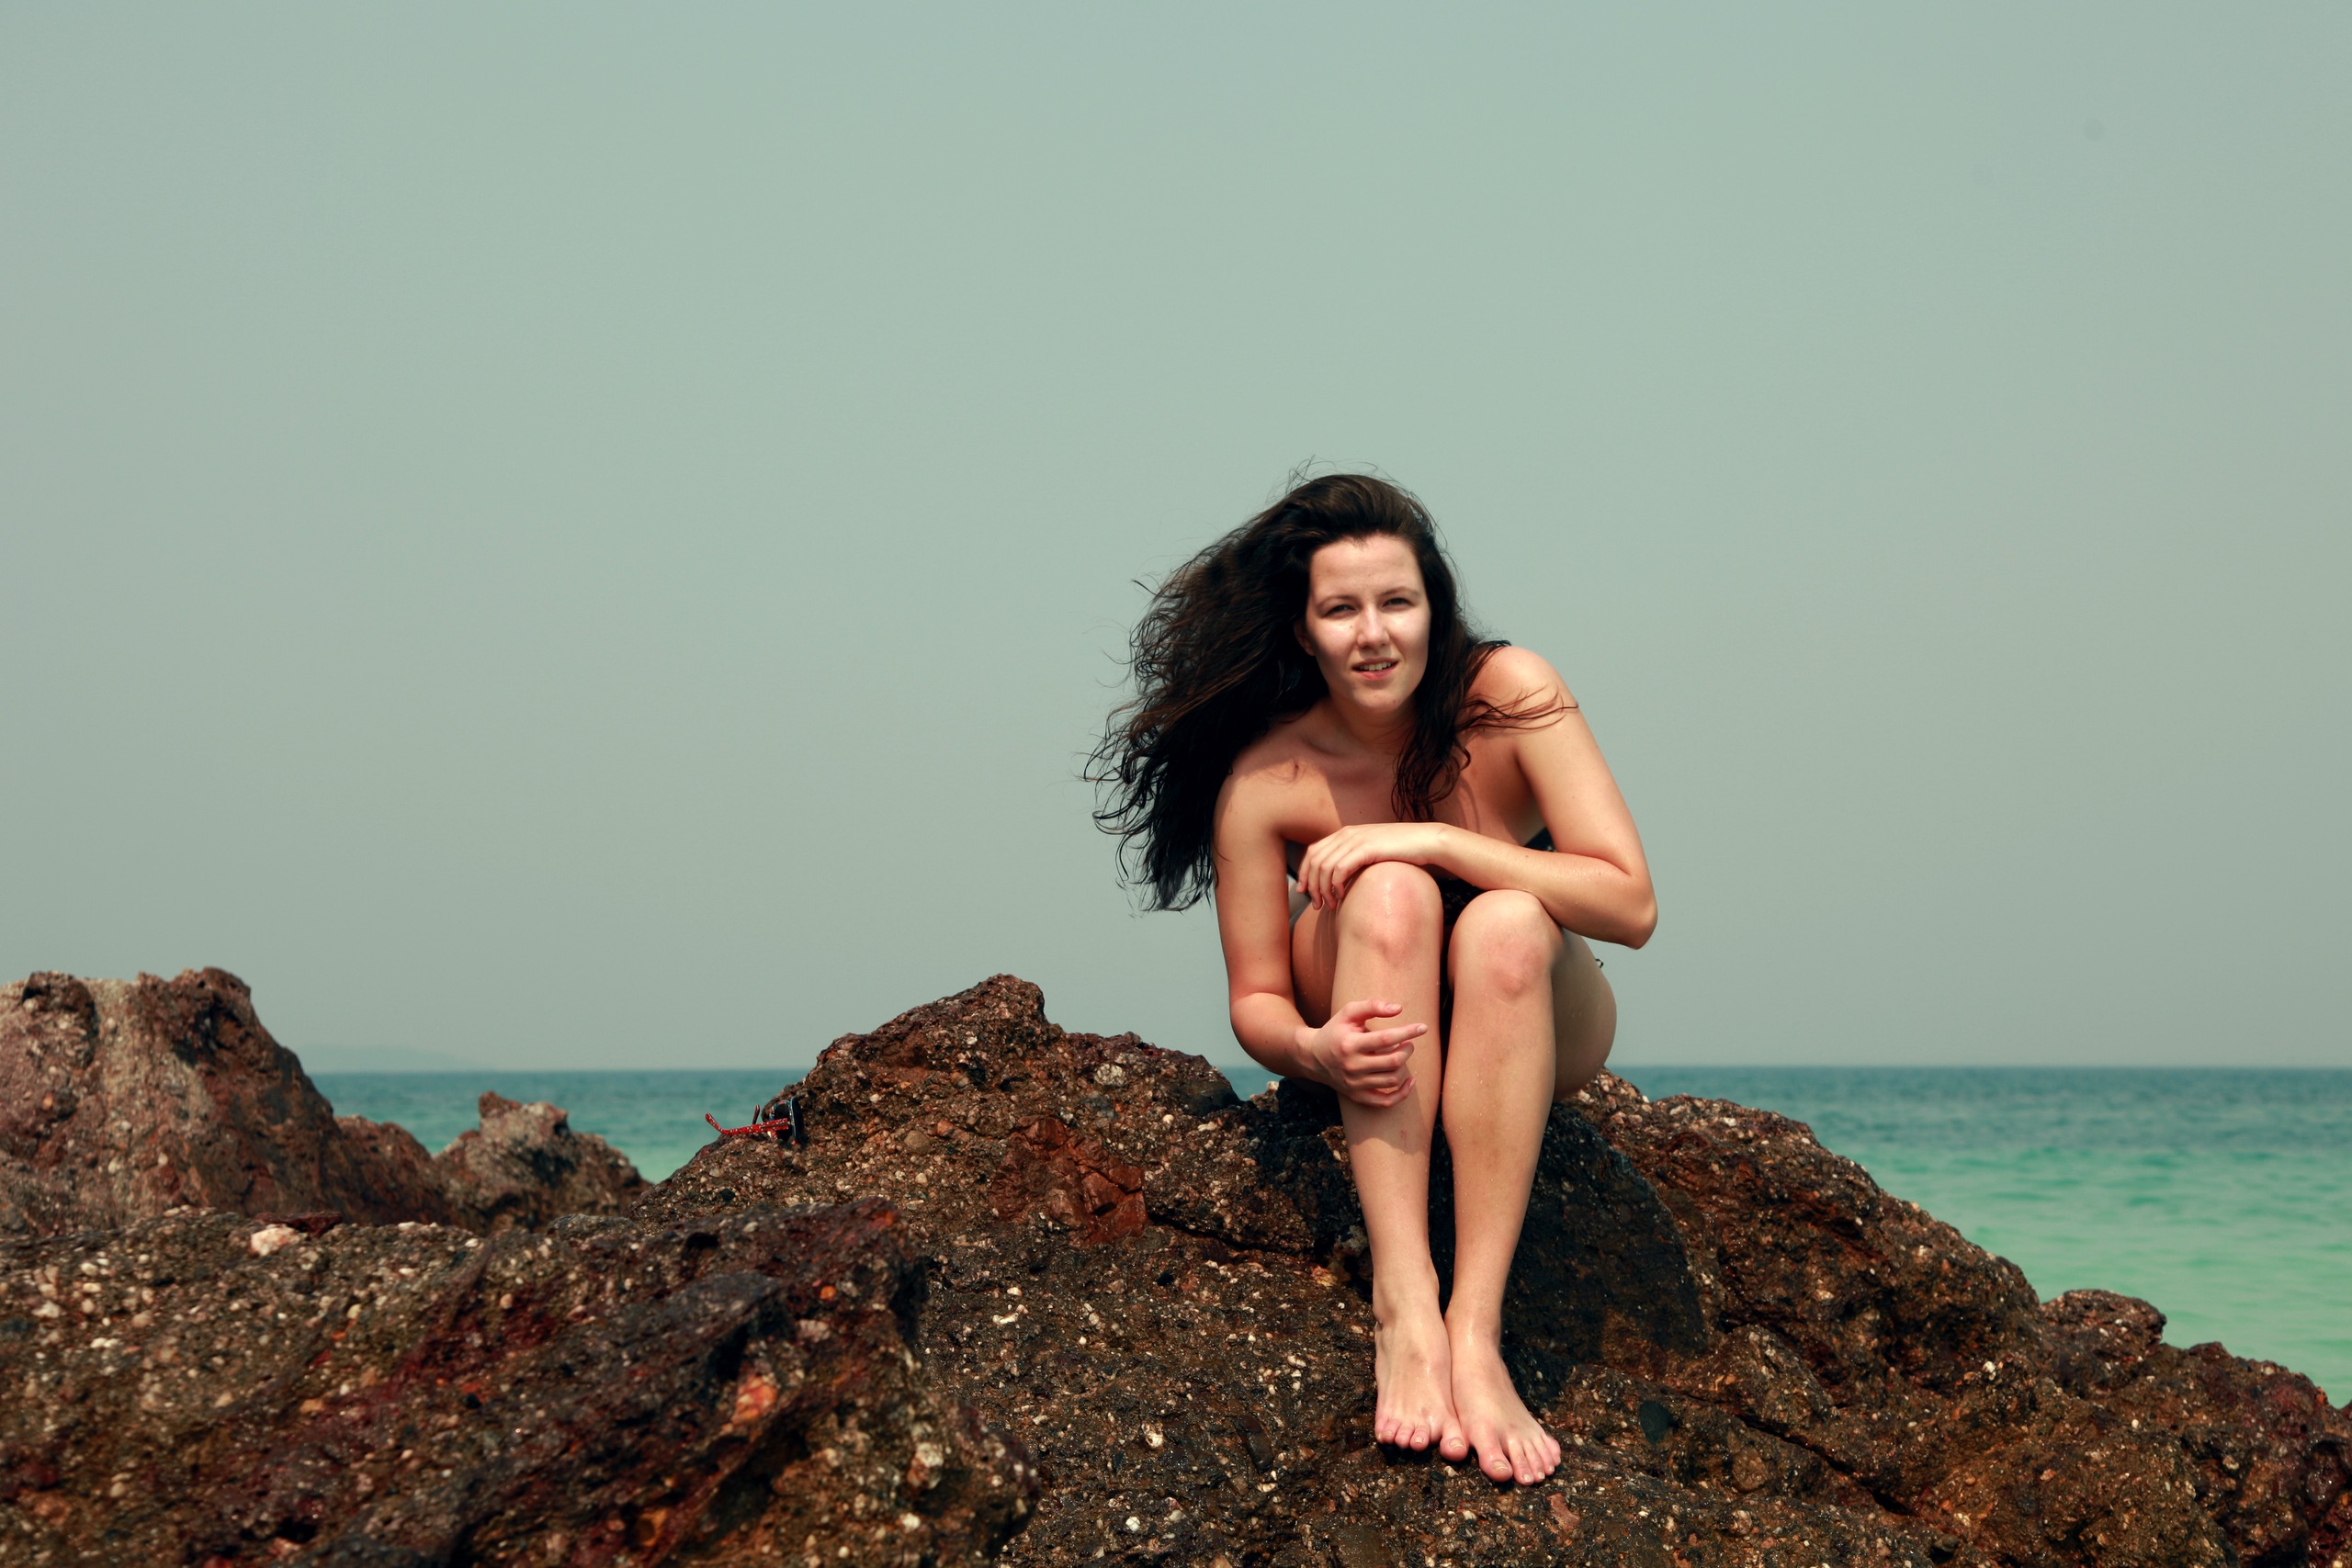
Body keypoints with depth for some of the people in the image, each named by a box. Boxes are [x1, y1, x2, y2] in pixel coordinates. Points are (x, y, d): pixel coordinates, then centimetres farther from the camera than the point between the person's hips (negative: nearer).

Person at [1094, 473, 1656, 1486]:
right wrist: (1314, 1049, -36)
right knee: (1389, 894, -32)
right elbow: (1255, 1001, -11)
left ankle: (1476, 1328, -40)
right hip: (1377, 1031, 0)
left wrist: (1435, 839, -33)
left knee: (1505, 922, -34)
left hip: (1537, 1028, 0)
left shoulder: (1510, 697, -19)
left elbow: (1632, 905, -25)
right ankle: (1402, 1304, -41)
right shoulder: (1265, 777, -17)